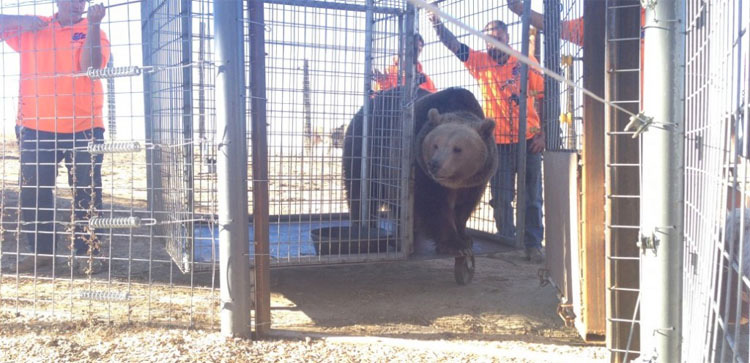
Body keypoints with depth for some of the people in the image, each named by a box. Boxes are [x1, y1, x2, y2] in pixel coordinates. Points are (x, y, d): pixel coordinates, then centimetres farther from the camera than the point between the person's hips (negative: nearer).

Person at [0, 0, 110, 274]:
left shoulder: (92, 31, 4)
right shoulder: (31, 28, 12)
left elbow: (90, 65, -13)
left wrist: (93, 25, -21)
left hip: (83, 128, -2)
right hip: (35, 129, 3)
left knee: (87, 193, -1)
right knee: (33, 191, 7)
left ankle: (84, 252, 9)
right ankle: (39, 250, 20)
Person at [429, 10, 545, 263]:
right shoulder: (481, 62, 3)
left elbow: (543, 97, 2)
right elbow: (454, 46, -9)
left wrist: (543, 134, -4)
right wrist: (438, 24, -26)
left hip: (528, 140, -1)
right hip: (498, 141, 1)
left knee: (533, 197, 6)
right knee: (501, 199, 7)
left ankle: (533, 245, 16)